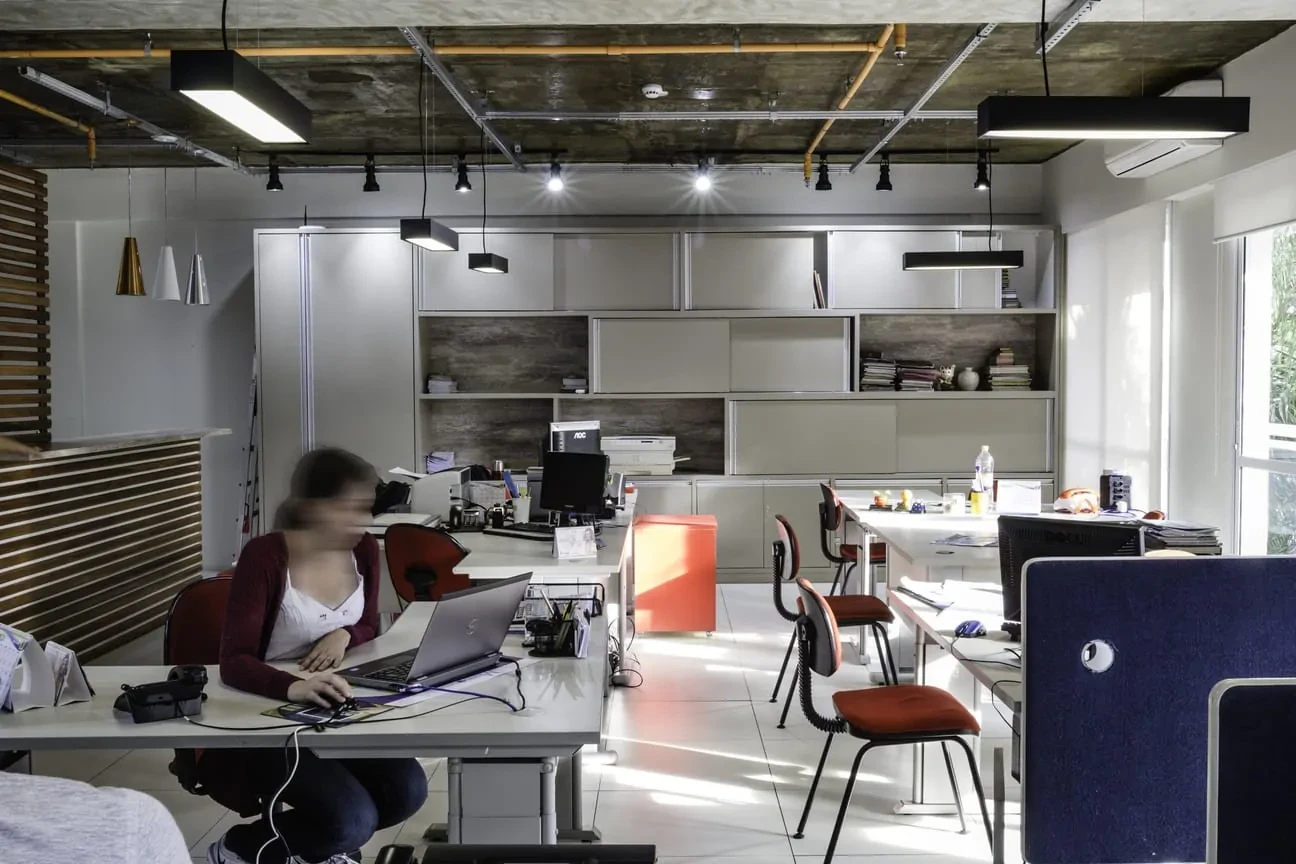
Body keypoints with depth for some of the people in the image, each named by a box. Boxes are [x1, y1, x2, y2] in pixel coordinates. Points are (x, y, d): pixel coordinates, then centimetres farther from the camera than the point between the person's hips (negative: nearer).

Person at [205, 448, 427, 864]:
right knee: (353, 819, -24)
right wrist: (293, 688, -45)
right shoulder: (264, 556, -19)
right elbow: (234, 662, -24)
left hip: (338, 711, 6)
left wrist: (345, 635, -11)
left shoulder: (364, 550, -1)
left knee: (408, 790, -17)